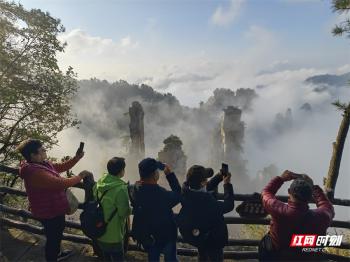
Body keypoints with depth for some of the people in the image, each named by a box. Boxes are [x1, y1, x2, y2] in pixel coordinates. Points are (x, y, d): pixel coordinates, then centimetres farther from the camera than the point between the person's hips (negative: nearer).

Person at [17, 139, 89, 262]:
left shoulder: (42, 163, -3)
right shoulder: (35, 172, -35)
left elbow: (62, 167, 6)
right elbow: (61, 183, -38)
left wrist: (77, 158, -8)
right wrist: (80, 176, -25)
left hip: (54, 209, 10)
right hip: (49, 213, -10)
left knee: (57, 233, 31)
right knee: (53, 238, 14)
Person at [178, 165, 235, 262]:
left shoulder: (186, 192, -23)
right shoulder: (206, 200, -42)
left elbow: (205, 189, -4)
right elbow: (229, 206, -25)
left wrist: (219, 177, -9)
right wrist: (227, 184, -18)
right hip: (212, 238, -6)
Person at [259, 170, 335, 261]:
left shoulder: (279, 211, -36)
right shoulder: (320, 218, -32)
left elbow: (266, 192, -14)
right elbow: (328, 208, -5)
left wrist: (281, 178, -8)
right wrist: (314, 187, -7)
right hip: (305, 257, 2)